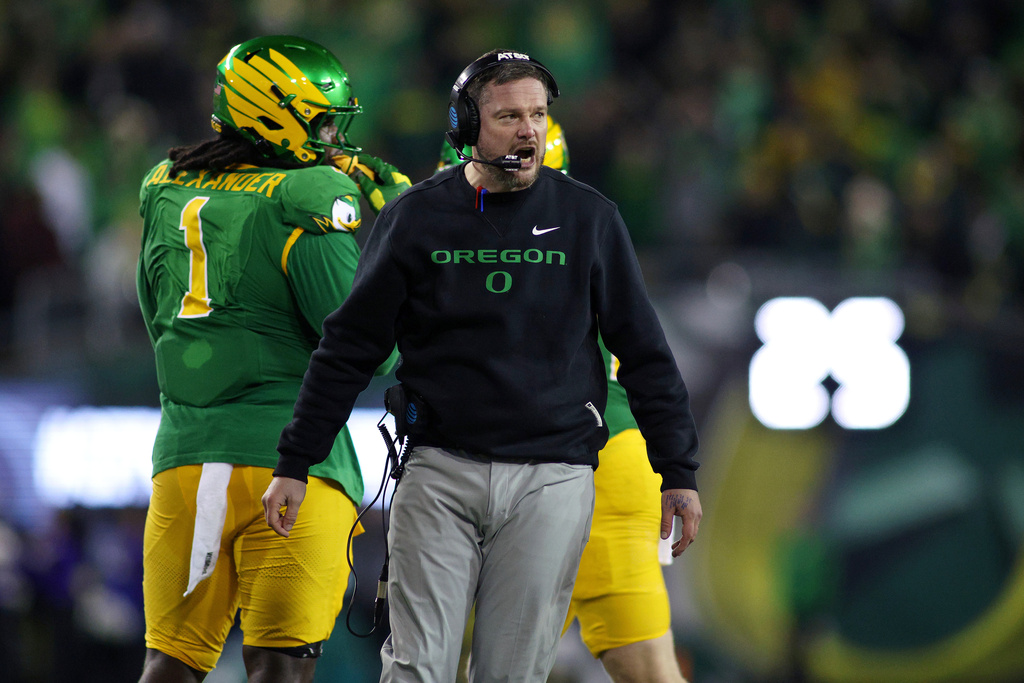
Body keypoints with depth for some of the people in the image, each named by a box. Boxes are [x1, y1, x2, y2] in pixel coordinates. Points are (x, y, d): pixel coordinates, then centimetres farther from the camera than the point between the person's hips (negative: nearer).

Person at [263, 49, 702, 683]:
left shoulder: (588, 219, 5)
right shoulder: (415, 218, 4)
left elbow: (645, 352, 10)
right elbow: (349, 349, 9)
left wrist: (679, 472, 6)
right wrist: (295, 465, 7)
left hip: (551, 479, 0)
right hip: (439, 472, 0)